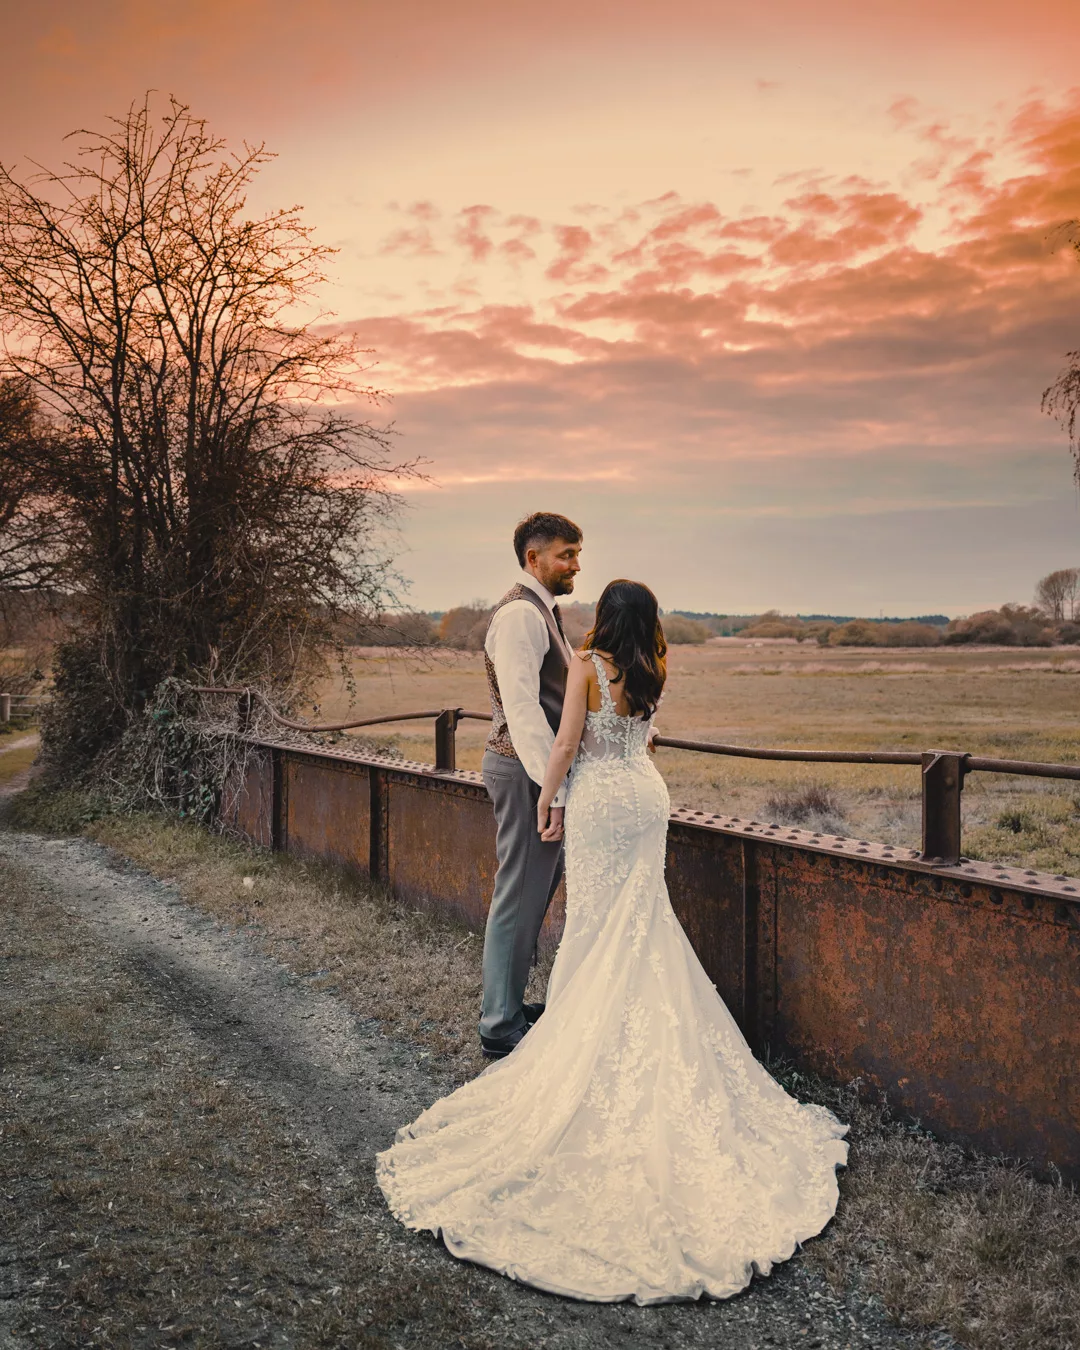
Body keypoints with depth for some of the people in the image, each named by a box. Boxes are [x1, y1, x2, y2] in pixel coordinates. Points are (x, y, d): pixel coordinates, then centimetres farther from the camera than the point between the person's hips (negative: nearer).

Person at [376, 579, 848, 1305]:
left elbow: (567, 741, -14)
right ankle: (646, 1026, 21)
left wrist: (547, 799, -4)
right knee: (643, 917, 15)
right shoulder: (653, 672, 3)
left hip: (599, 797, -5)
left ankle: (593, 1026, 12)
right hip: (647, 796, 5)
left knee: (598, 919, 6)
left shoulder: (587, 665, -12)